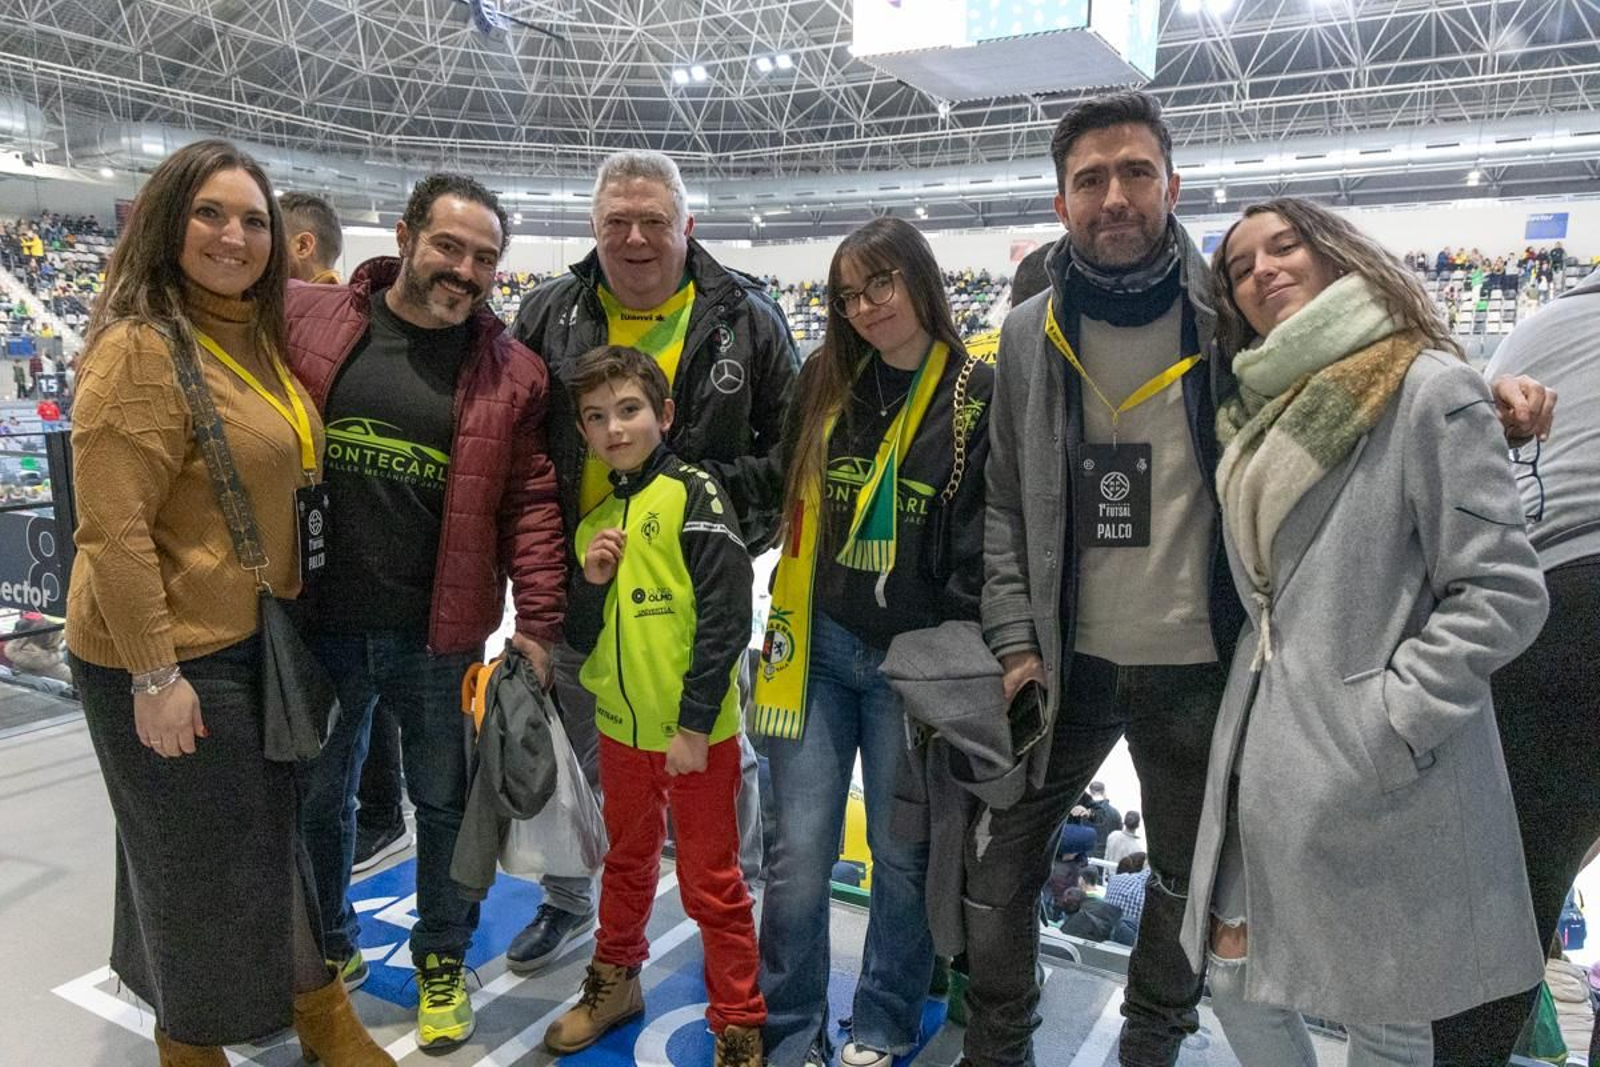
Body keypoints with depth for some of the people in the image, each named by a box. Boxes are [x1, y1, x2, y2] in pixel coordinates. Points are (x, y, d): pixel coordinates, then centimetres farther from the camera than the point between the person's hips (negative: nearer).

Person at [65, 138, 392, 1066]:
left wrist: (291, 604, 17)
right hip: (172, 656, -8)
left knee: (277, 831, 20)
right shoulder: (142, 346, -20)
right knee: (199, 856, 10)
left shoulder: (256, 336, 6)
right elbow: (113, 529, -22)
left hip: (254, 637, 8)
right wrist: (155, 675, -21)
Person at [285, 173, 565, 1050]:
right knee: (318, 795, 19)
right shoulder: (303, 320, -3)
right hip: (318, 623, 1)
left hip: (441, 634, -1)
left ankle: (443, 960, 37)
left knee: (446, 799, 14)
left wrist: (537, 620, -9)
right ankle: (329, 946, 43)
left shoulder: (511, 372, -2)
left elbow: (531, 503, -4)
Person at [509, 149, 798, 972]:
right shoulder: (548, 317, 0)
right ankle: (566, 899, 43)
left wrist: (722, 493, -16)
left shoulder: (744, 318, -5)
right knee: (572, 753, 19)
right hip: (577, 584, 2)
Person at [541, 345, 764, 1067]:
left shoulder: (693, 494, -12)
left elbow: (725, 618, -16)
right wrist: (591, 580, -11)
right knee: (627, 863, 24)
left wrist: (694, 723, -18)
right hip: (620, 726, 6)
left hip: (696, 733, -6)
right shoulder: (593, 516, 7)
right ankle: (614, 982, 46)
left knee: (711, 884, 6)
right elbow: (579, 637, 9)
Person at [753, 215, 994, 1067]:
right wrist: (782, 628, 6)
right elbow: (788, 496, 13)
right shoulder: (824, 383, 5)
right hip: (817, 648, 3)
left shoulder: (980, 393, -6)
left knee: (902, 854, 11)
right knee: (799, 854, 5)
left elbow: (982, 541, -8)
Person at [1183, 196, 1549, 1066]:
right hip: (1262, 757, 7)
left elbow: (1501, 592, -14)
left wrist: (1384, 727, -18)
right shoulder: (1256, 413, 12)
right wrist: (1246, 720, 12)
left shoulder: (1428, 387, -9)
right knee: (1238, 990, 17)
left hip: (1375, 778, -6)